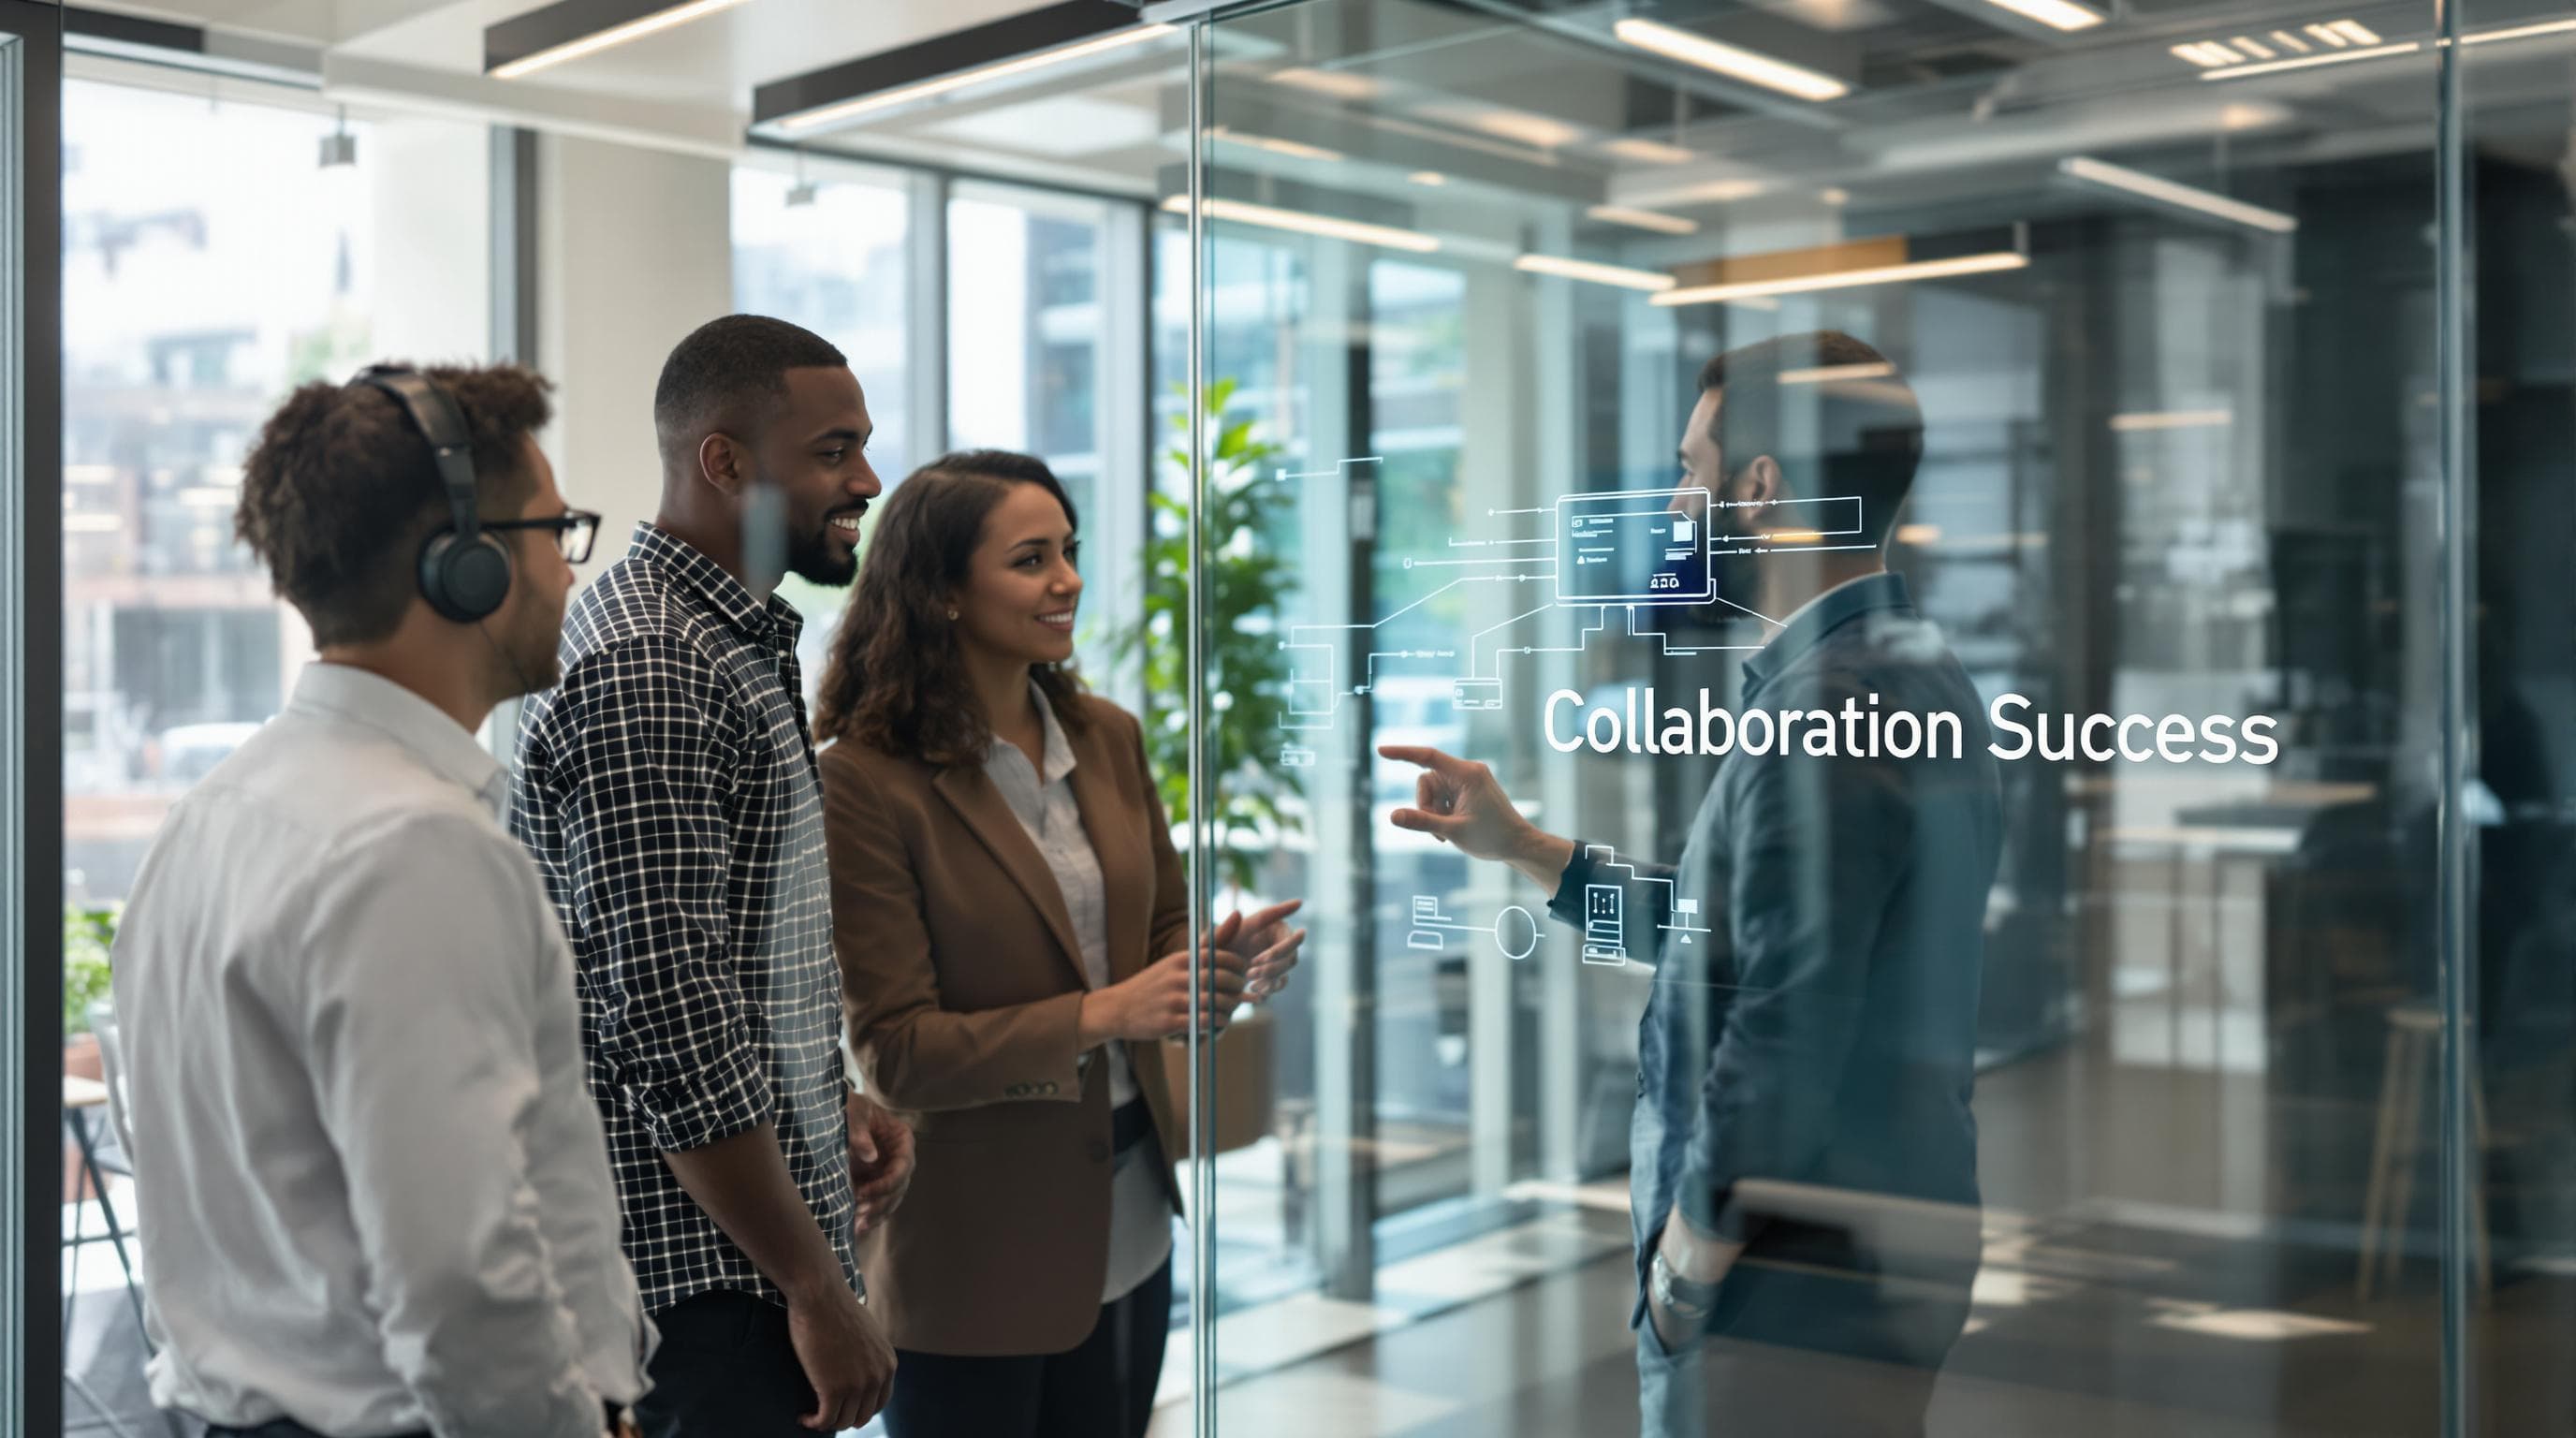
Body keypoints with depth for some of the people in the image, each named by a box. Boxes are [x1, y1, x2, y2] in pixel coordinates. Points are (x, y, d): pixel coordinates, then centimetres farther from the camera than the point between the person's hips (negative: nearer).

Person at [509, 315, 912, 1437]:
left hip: (756, 1248, 10)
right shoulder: (644, 672, -20)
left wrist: (828, 1104, 9)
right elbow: (669, 1025, -24)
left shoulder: (739, 641, 12)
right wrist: (819, 1290, -19)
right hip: (704, 1280, -10)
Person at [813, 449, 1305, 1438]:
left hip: (1129, 1220, 6)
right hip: (978, 1253, -6)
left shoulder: (1106, 736, 3)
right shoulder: (866, 781, -16)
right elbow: (897, 1052, -17)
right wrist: (1100, 1015, -26)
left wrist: (1222, 958, -10)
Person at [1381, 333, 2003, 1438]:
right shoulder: (1904, 674, 11)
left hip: (1798, 1283, -10)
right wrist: (1522, 847, 19)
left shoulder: (1824, 702, -21)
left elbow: (1787, 1024, -26)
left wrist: (1687, 1263, -15)